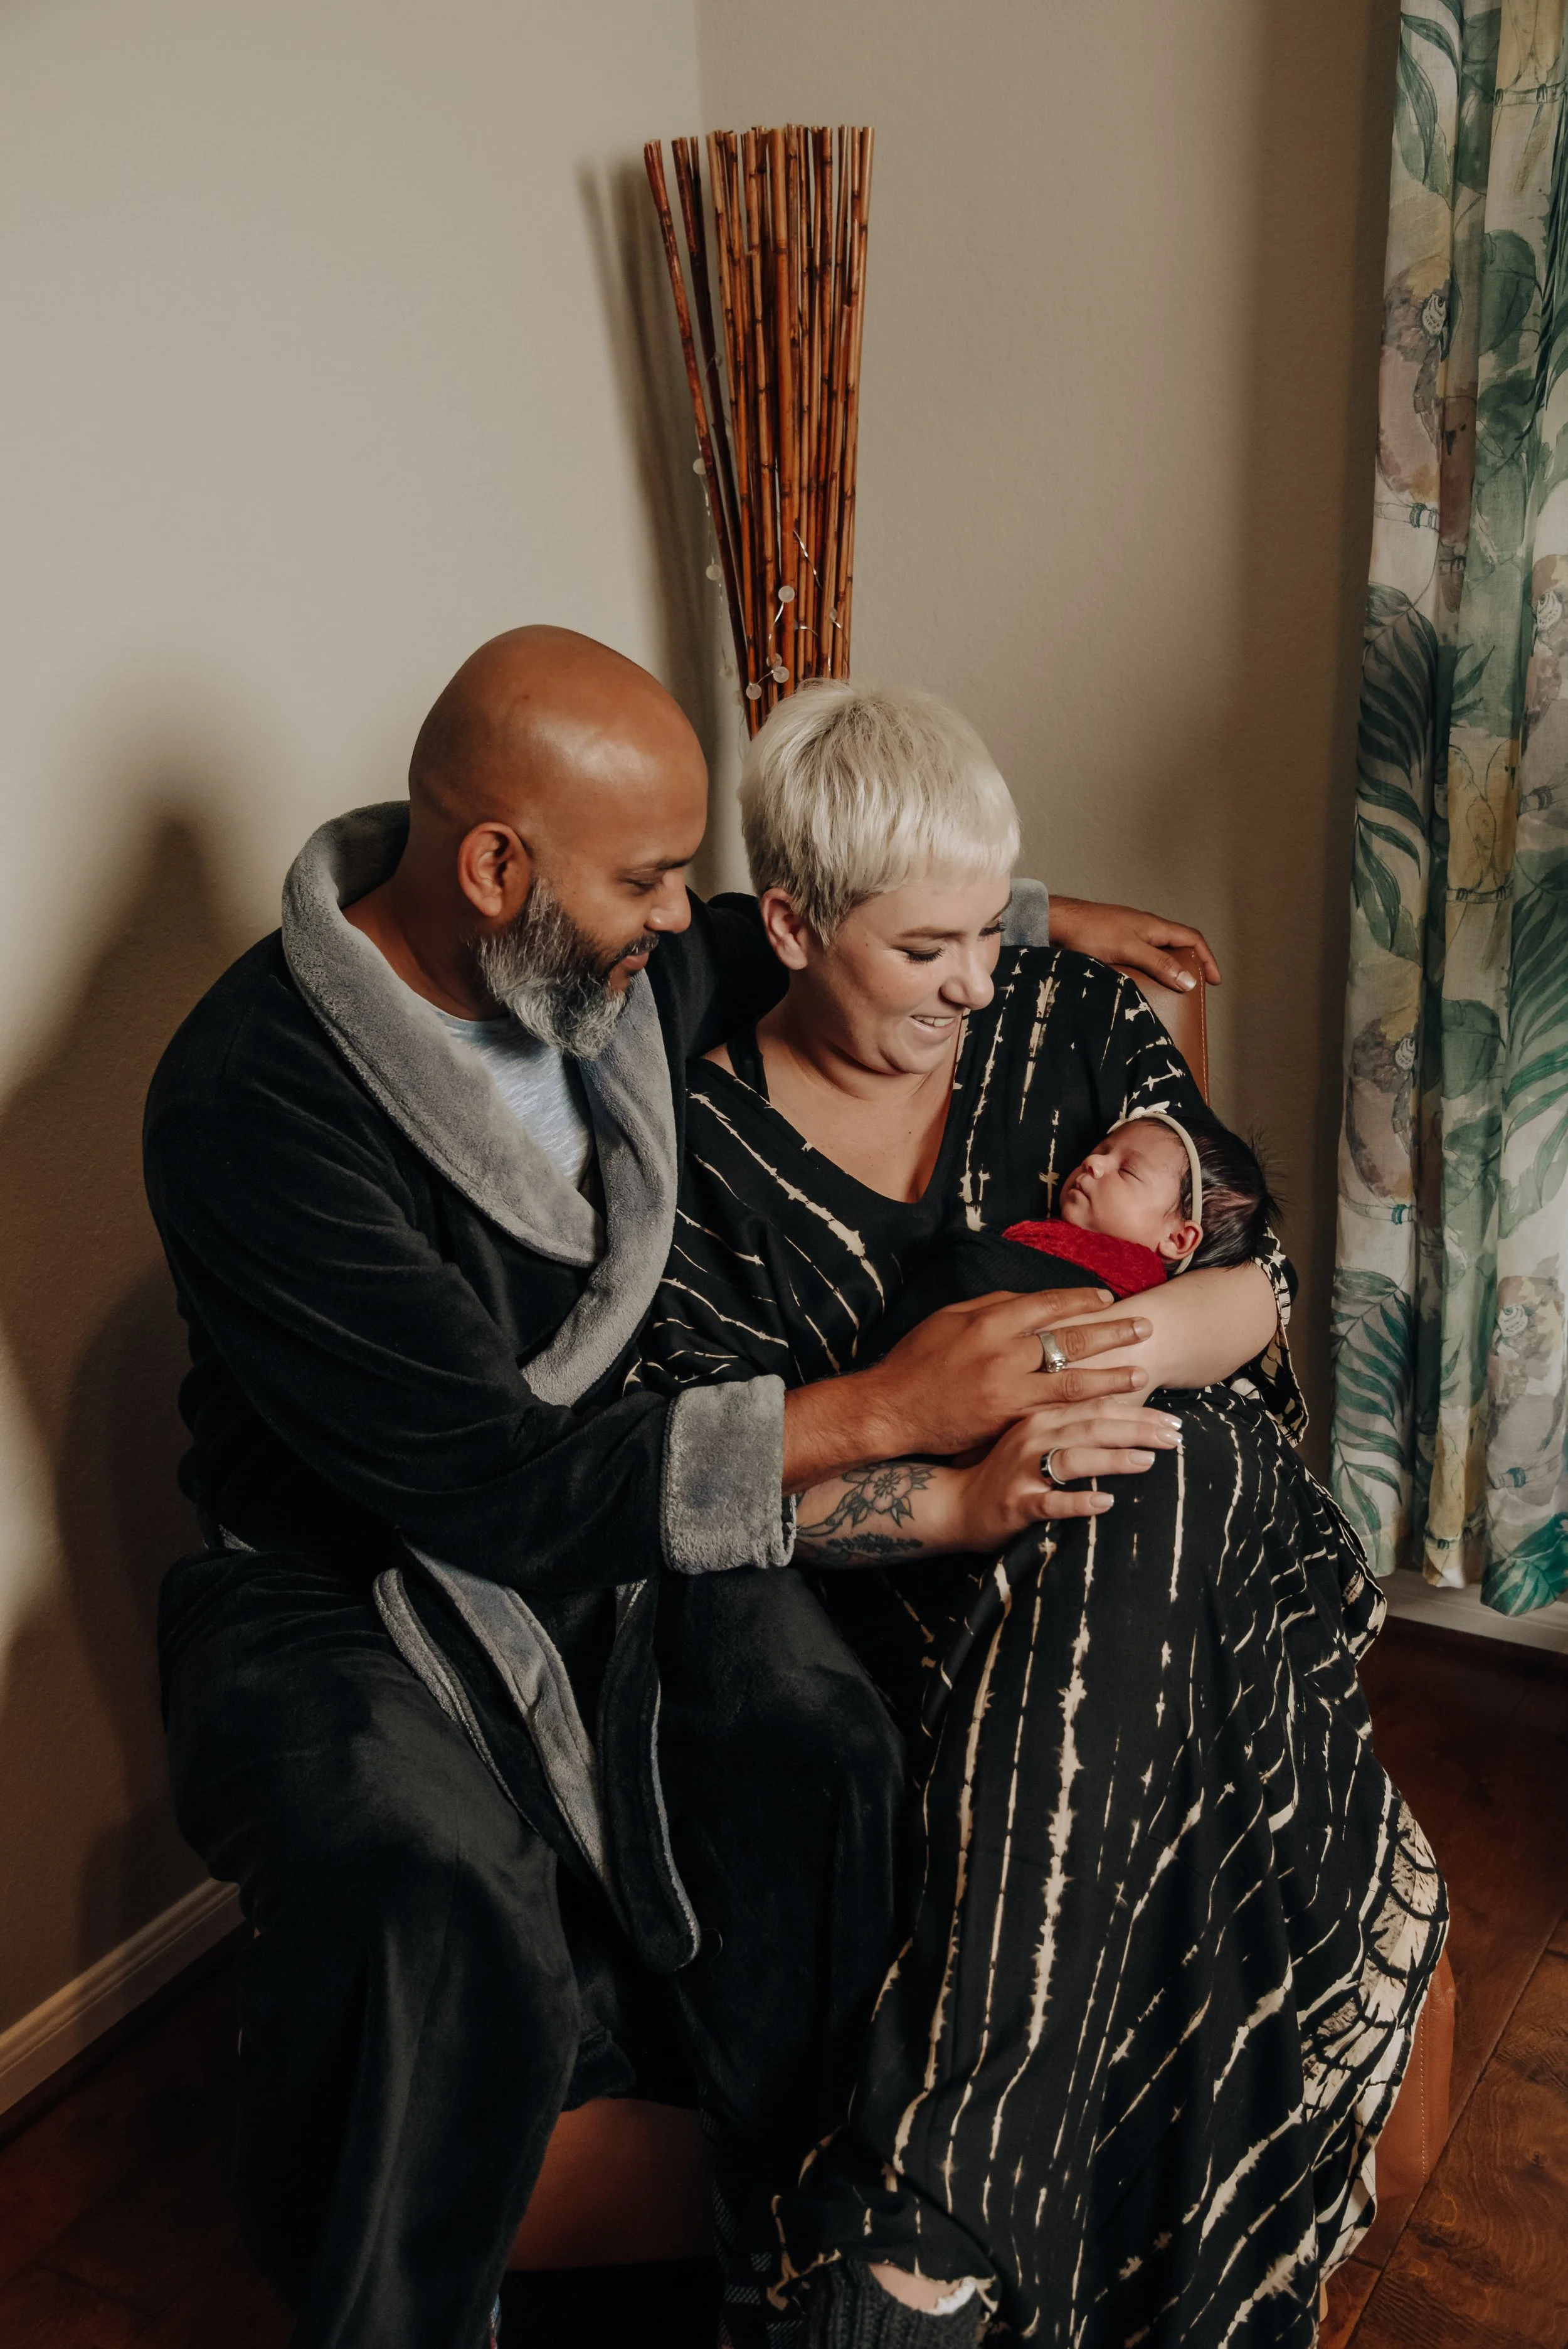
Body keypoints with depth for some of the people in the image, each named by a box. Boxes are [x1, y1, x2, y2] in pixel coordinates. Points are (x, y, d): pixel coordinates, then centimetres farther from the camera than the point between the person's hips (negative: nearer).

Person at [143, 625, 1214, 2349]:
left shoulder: (622, 966, -2)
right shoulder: (254, 1097, -24)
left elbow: (800, 931, 24)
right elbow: (494, 1480, -27)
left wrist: (1038, 914, 24)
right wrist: (884, 1410, -27)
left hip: (612, 1526, 6)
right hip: (345, 1589, -5)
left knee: (817, 1740, -23)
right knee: (437, 1898, -36)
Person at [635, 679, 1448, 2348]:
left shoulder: (1072, 1023, 7)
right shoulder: (697, 1134, -2)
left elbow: (1260, 1283, 2)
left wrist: (1080, 1351, -21)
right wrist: (957, 1501, -27)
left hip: (1170, 1545, 3)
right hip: (891, 1607, -2)